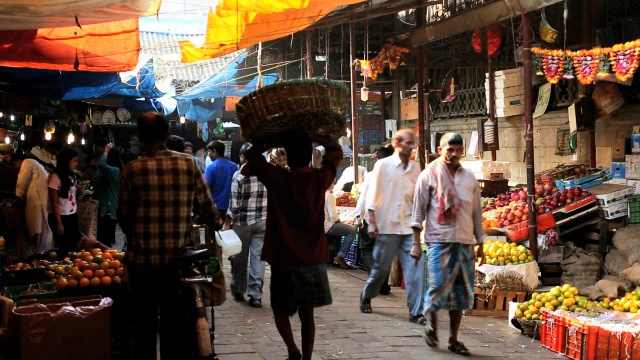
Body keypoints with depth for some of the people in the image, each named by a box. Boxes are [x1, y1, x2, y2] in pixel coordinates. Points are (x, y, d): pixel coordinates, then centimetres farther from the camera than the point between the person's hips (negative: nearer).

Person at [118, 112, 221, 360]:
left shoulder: (132, 170, -8)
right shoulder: (188, 164, -4)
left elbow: (124, 216, -3)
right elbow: (207, 209, -1)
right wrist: (213, 227, 22)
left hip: (143, 259, -1)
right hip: (179, 258, 1)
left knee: (144, 323, 11)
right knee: (175, 322, 13)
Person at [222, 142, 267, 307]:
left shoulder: (239, 175, -9)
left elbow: (234, 203, -10)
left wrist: (227, 223, -3)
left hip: (242, 221, -3)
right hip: (263, 221, 3)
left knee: (240, 257, 12)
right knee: (258, 257, 2)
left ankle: (238, 290, 25)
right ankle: (256, 294, -2)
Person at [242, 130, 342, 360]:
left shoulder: (278, 178, -11)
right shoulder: (320, 179, -3)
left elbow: (253, 156, 3)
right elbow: (336, 151, 16)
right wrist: (313, 138, 15)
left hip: (284, 259, -3)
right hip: (313, 260, 3)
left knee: (281, 310, 12)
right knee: (307, 314, 11)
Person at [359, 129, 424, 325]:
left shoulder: (415, 167, 8)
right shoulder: (383, 165, -3)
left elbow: (417, 197, 13)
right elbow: (372, 195, -3)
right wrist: (372, 222, -8)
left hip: (409, 226, 3)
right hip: (387, 226, -3)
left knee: (414, 268, -5)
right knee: (381, 267, 7)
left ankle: (415, 311, -1)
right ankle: (366, 296, 33)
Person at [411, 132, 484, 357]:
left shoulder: (469, 178, 11)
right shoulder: (429, 175, 0)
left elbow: (476, 212, 15)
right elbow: (418, 211, 0)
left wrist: (480, 245, 12)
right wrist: (416, 244, -5)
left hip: (465, 243, 4)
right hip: (439, 240, -4)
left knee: (461, 292, 5)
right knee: (438, 286, -11)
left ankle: (453, 340, 14)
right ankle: (431, 324, 16)